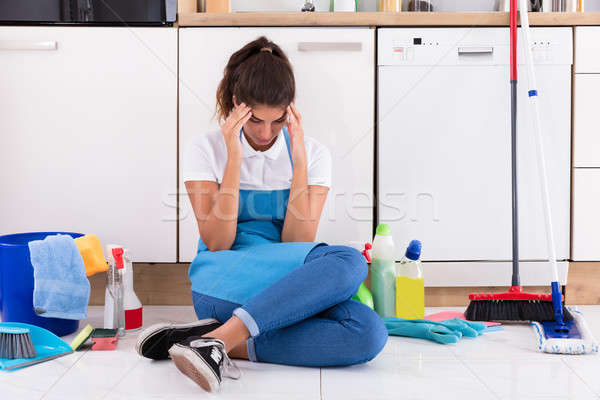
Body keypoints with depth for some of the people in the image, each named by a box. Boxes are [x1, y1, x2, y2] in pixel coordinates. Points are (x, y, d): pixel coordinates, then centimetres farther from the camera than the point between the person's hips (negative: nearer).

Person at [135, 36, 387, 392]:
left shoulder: (313, 154, 7)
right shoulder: (206, 150, 3)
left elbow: (297, 243, -4)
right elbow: (217, 244, -8)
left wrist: (299, 160, -9)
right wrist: (234, 160, -13)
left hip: (291, 290, 3)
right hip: (222, 289, -3)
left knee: (370, 333, -31)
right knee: (348, 263, -31)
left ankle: (221, 340, -30)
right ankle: (217, 341, -34)